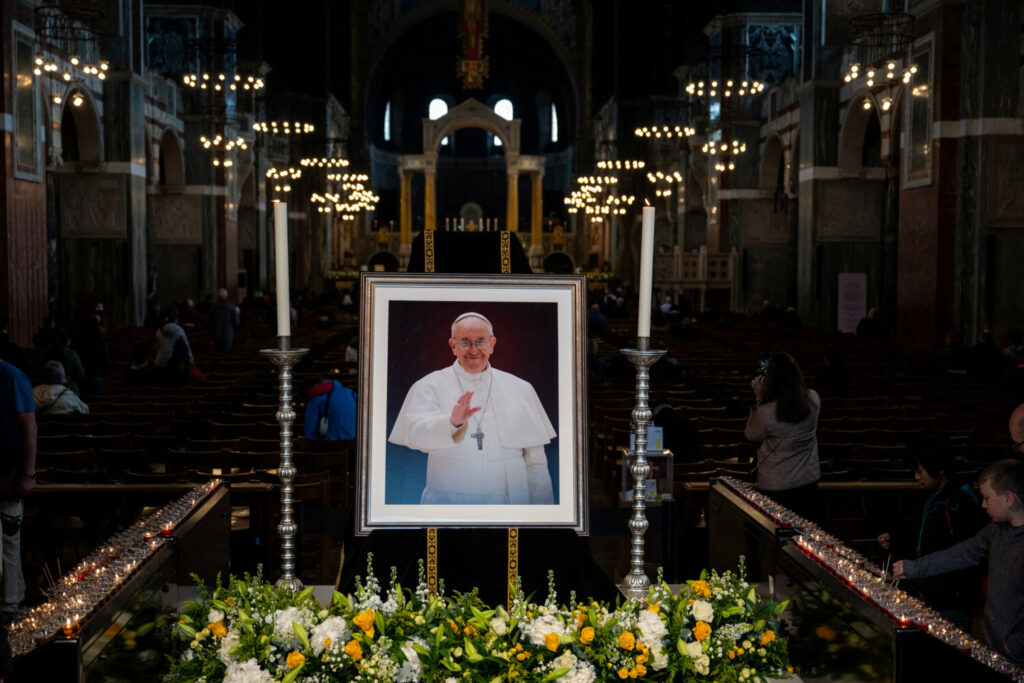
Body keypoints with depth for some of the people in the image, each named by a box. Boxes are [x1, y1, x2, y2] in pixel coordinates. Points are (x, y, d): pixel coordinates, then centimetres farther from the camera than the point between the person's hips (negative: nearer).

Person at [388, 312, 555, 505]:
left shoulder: (520, 389, 9)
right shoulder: (429, 386, 3)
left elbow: (535, 460, 9)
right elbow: (418, 434, -15)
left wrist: (541, 511, 3)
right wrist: (452, 422, -34)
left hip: (510, 497, 2)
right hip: (448, 500, -2)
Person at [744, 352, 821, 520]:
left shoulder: (765, 412, -28)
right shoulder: (813, 399, -14)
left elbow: (752, 435, -7)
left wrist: (759, 398, -8)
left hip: (776, 486, -4)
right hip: (809, 480, 4)